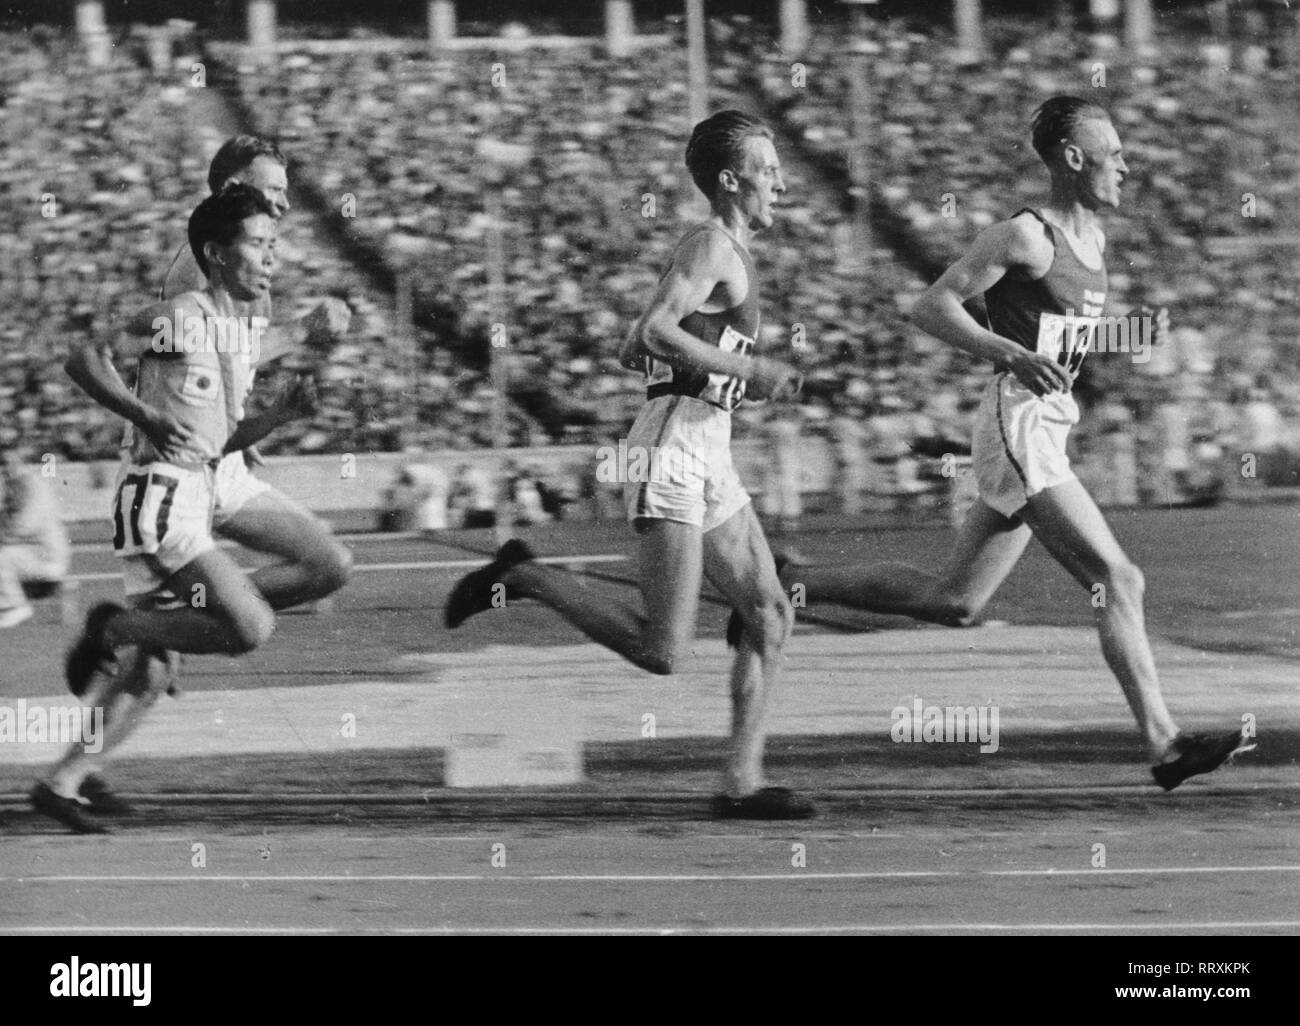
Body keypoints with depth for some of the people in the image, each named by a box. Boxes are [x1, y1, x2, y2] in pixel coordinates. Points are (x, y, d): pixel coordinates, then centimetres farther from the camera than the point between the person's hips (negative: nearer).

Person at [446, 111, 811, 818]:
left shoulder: (723, 251, 21)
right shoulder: (713, 247, -9)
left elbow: (632, 352, 24)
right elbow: (656, 332, -24)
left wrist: (737, 377, 19)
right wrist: (751, 370, -17)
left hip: (707, 460, 10)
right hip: (675, 451, -10)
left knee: (771, 616, 5)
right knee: (662, 652, -14)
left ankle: (743, 784, 6)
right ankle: (521, 577, -3)